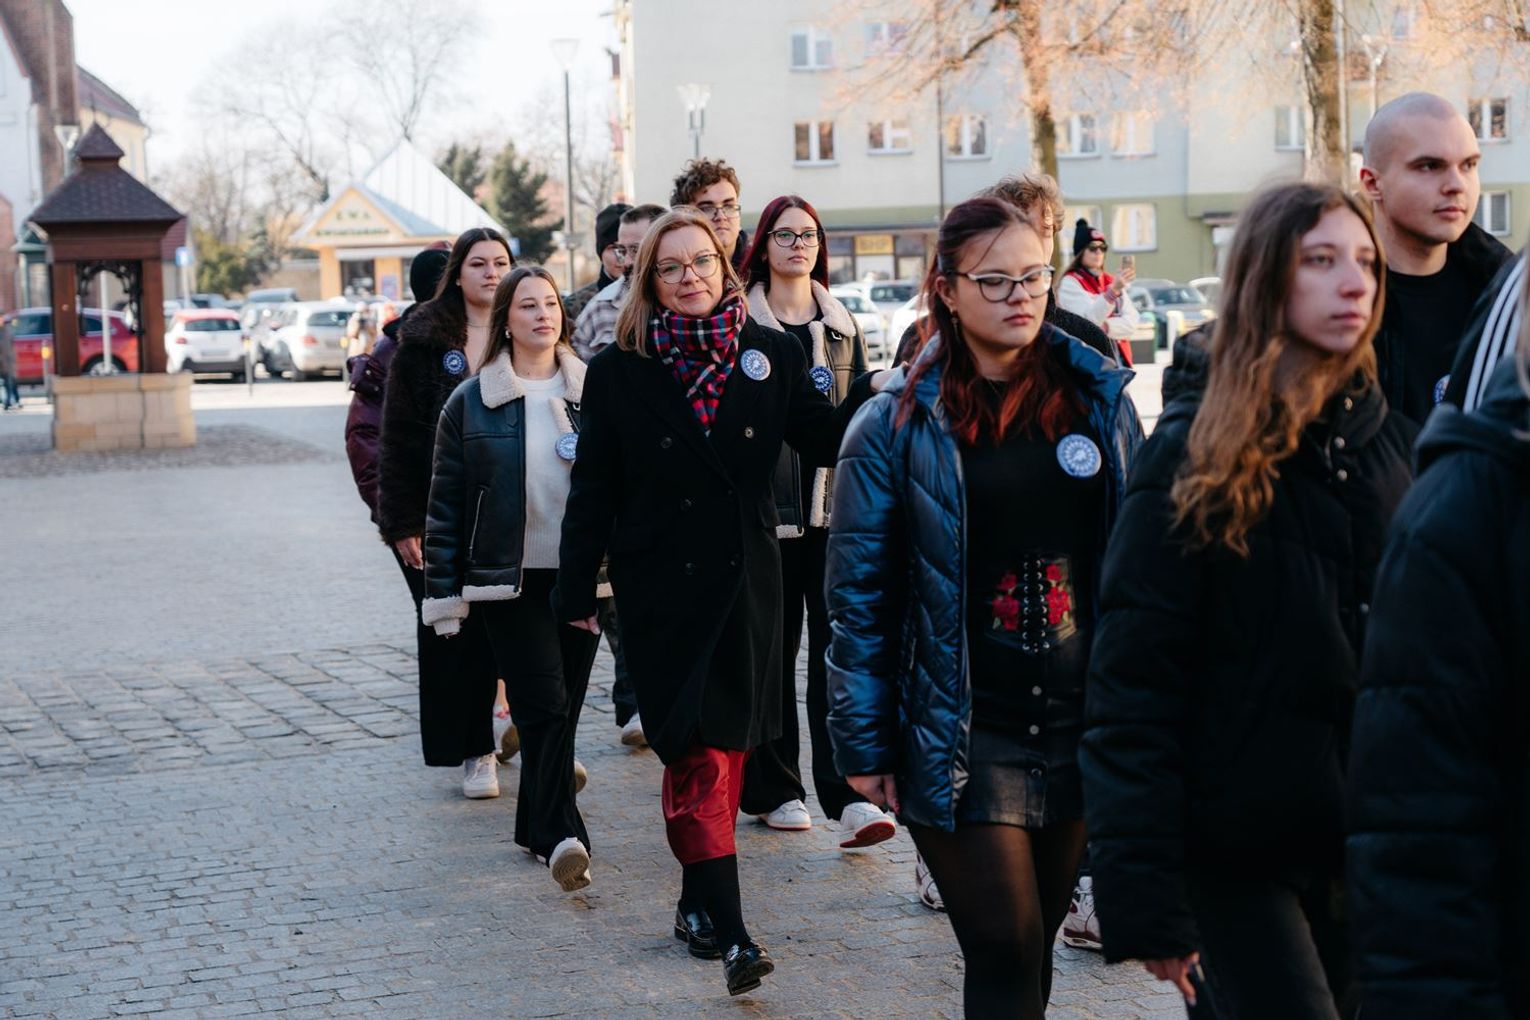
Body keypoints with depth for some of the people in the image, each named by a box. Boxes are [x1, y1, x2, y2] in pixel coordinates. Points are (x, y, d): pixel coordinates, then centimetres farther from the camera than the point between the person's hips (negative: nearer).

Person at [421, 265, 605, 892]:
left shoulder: (593, 393, 7)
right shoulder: (470, 403, 2)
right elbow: (446, 504, 3)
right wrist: (443, 593, -1)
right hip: (510, 580, -3)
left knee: (561, 708, 8)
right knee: (544, 705, -14)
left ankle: (537, 828, 23)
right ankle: (562, 837, -19)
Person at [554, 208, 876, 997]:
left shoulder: (771, 355, 3)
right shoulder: (619, 371, -2)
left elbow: (821, 440, 2)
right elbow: (594, 489, 1)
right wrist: (576, 590, 2)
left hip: (746, 578, 3)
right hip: (661, 585, -3)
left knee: (728, 743, 9)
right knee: (696, 752, -9)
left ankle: (698, 902, 25)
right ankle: (727, 930, -11)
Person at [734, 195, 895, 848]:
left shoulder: (842, 327, 15)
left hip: (834, 507, 3)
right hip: (766, 507, -2)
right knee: (772, 650, 4)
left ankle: (848, 796, -8)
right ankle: (773, 790, 16)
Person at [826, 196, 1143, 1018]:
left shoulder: (1100, 400, 4)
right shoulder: (897, 424, -4)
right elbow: (859, 595, -3)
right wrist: (863, 742, -5)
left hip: (1081, 725, 4)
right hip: (961, 736, -3)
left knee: (1032, 942, 14)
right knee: (1007, 953, -5)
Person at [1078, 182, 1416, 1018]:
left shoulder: (1389, 439, 6)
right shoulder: (1196, 457, -10)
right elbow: (1132, 683, -13)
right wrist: (1144, 897, -18)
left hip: (1368, 842, 5)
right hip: (1237, 851, -5)